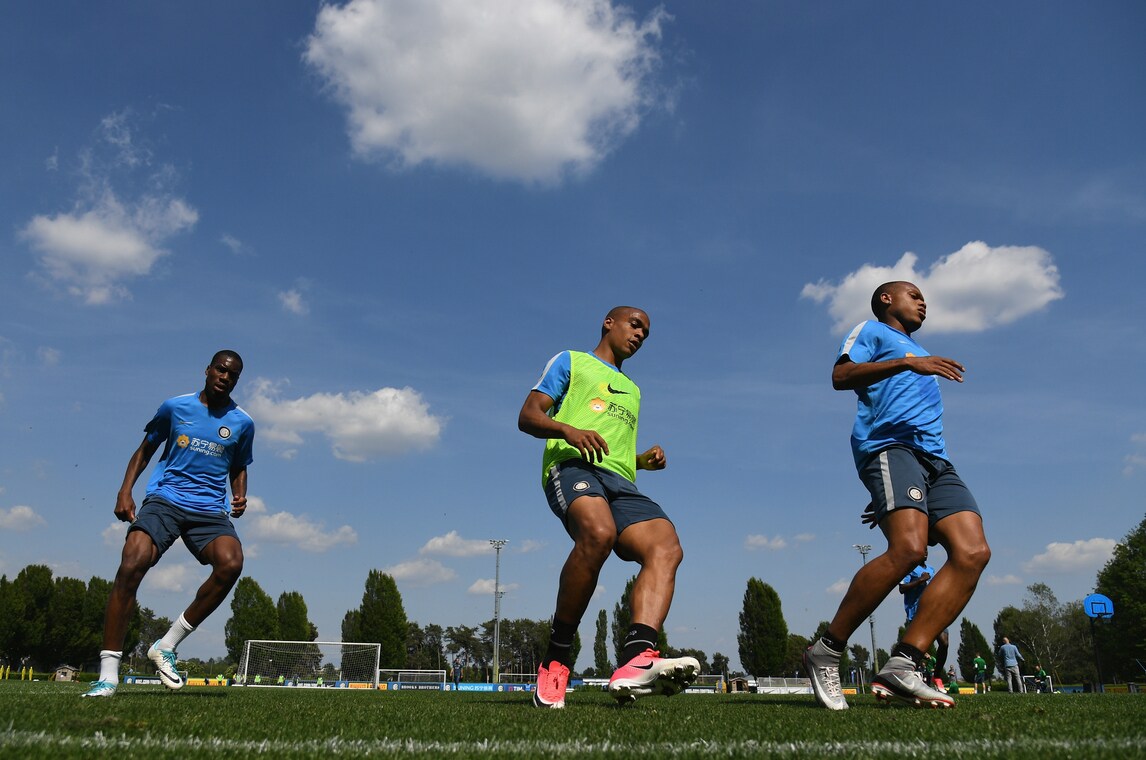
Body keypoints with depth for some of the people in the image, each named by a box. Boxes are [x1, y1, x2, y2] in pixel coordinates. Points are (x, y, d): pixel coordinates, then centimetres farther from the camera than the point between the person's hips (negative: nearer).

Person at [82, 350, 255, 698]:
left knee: (231, 563, -28)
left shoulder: (242, 423, 9)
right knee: (132, 564, -25)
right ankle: (108, 673, -18)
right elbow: (144, 451, 17)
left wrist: (240, 497, 2)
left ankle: (166, 646, -13)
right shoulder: (175, 407, 7)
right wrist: (125, 491, 4)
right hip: (164, 499, -1)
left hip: (211, 510, 1)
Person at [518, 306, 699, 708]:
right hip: (572, 465, -6)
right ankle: (555, 661, -25)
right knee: (598, 531, -38)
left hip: (620, 481, 6)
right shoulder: (571, 361, 20)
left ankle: (635, 663, -44)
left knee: (666, 547, -25)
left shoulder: (632, 389, 37)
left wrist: (644, 460, 18)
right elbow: (528, 416, 8)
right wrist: (568, 430, -13)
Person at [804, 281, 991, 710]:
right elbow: (840, 376, -1)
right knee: (908, 547, -29)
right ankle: (826, 652, -17)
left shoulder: (921, 355, 39)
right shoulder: (873, 330, 17)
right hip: (889, 444, -8)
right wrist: (908, 362, -7)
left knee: (973, 551, -16)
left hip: (934, 457, 8)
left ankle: (901, 667, -22)